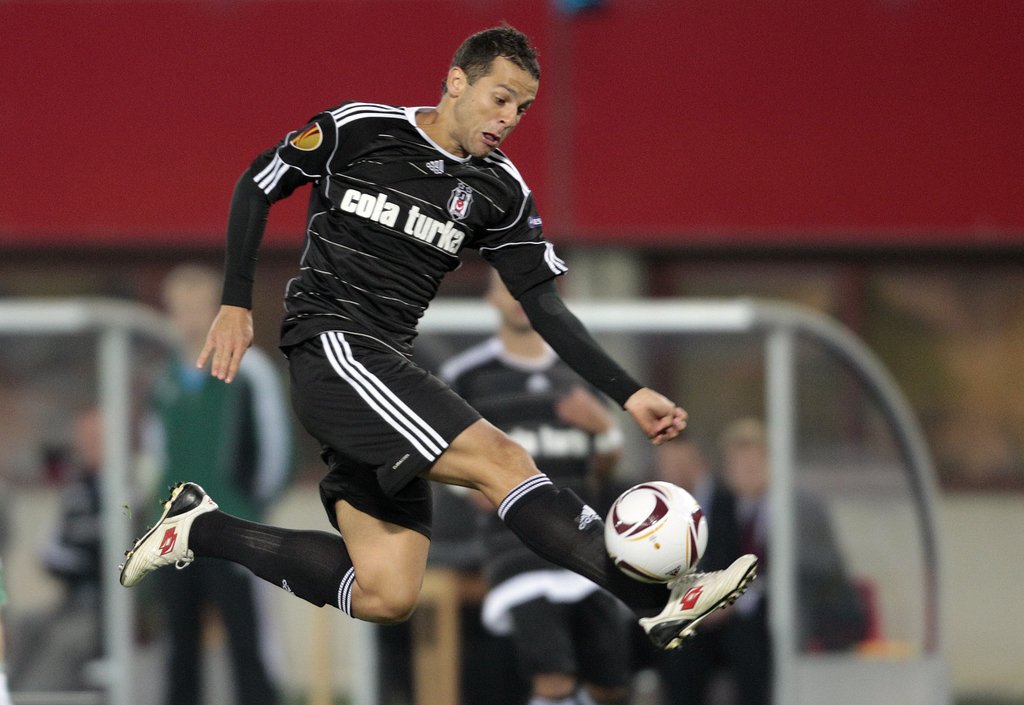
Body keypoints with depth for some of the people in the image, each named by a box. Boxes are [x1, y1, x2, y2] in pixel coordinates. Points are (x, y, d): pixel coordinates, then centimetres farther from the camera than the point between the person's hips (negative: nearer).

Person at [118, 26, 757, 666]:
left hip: (386, 366, 7)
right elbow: (258, 186, 6)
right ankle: (659, 603, -29)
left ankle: (200, 529, 11)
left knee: (386, 599, -1)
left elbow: (546, 308, 8)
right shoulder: (360, 128, -4)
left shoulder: (501, 190, 9)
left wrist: (629, 394, -3)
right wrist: (236, 304, -2)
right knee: (498, 458, -22)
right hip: (329, 343, -7)